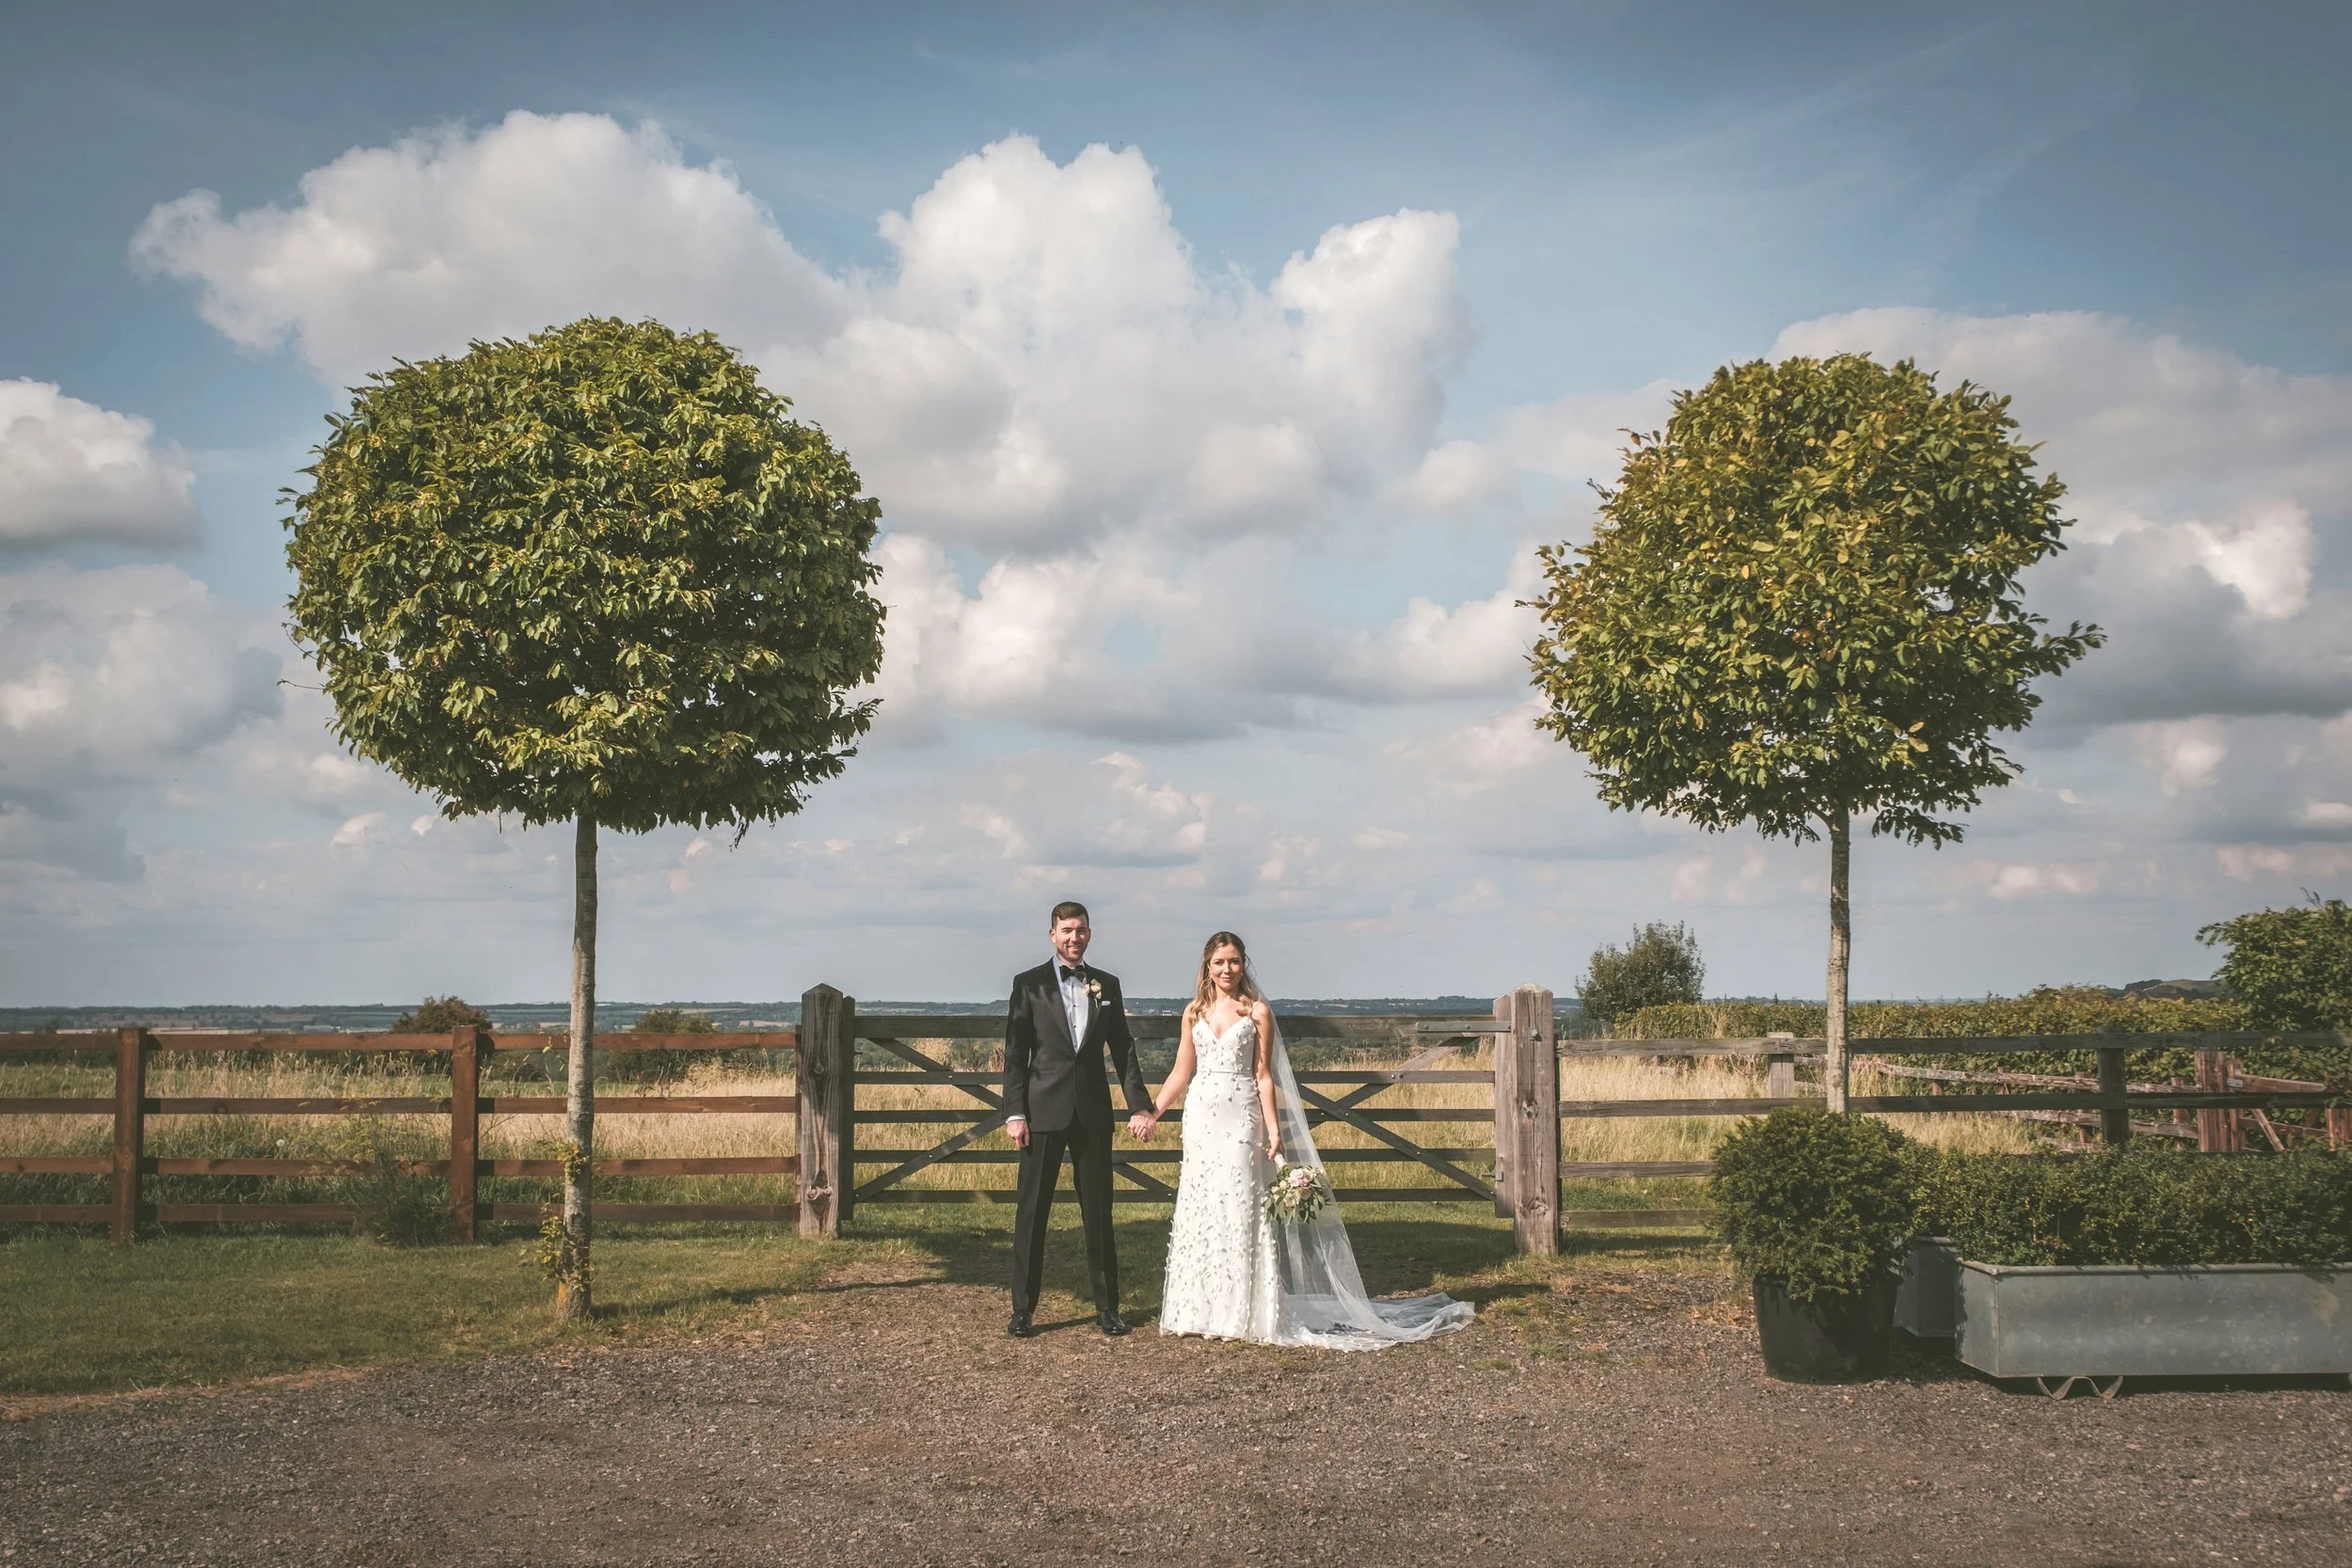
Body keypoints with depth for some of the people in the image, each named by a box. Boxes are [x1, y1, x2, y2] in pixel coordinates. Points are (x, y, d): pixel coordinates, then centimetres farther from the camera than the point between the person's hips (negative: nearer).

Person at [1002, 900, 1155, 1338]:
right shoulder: (1029, 984, 1)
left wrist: (1139, 1106, 1)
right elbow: (1015, 1054, 0)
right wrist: (1014, 1113, -8)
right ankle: (1023, 1309, 8)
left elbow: (1123, 1050, 10)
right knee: (1032, 1212, 1)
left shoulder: (1107, 985, 9)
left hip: (1093, 1113, 2)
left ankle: (1106, 1307, 16)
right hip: (1044, 1112, -2)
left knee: (1099, 1212, 7)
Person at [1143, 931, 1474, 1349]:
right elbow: (1181, 1073, 13)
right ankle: (1201, 1311, 15)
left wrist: (1274, 1131, -8)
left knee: (1238, 1210, -5)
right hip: (1200, 1120, 3)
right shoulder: (1194, 1013, 9)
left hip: (1240, 1121, -3)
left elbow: (1264, 1076, -1)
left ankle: (1243, 1313, 3)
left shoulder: (1257, 1012, 0)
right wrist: (1152, 1112, 6)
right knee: (1198, 1210, 6)